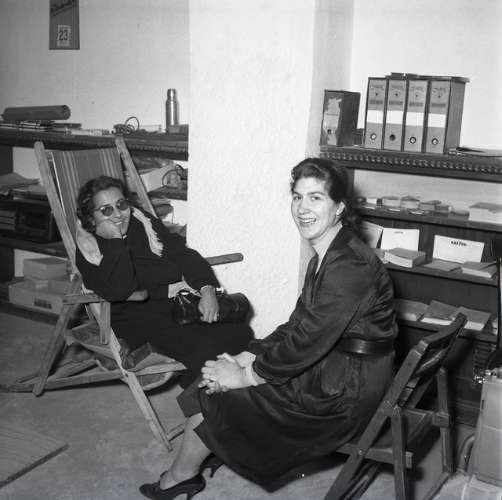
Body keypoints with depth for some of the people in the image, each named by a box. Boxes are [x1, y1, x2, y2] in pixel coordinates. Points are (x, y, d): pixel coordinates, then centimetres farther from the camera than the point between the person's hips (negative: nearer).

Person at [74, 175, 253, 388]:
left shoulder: (144, 223, 11)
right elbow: (118, 290, -22)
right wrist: (115, 240, -20)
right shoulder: (87, 249, -5)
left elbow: (183, 254, 8)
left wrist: (207, 289, -9)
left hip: (174, 300, 6)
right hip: (134, 316, -6)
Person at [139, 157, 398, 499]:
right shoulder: (326, 257, 9)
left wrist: (246, 375, -15)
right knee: (223, 371, 5)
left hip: (344, 393, -9)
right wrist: (244, 359, -2)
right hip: (327, 365, 9)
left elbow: (308, 339, -25)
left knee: (217, 394, -4)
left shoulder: (351, 265, -24)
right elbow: (296, 325, 9)